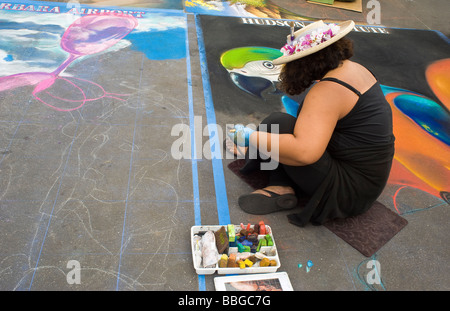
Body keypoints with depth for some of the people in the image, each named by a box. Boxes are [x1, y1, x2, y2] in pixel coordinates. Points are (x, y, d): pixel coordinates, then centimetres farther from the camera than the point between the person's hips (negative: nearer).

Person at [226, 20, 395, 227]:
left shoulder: (327, 91, -24)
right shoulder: (354, 68, 7)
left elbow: (305, 152, -36)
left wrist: (251, 138, -26)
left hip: (348, 192, -10)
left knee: (278, 124, -19)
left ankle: (253, 156, 8)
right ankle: (282, 188, 3)